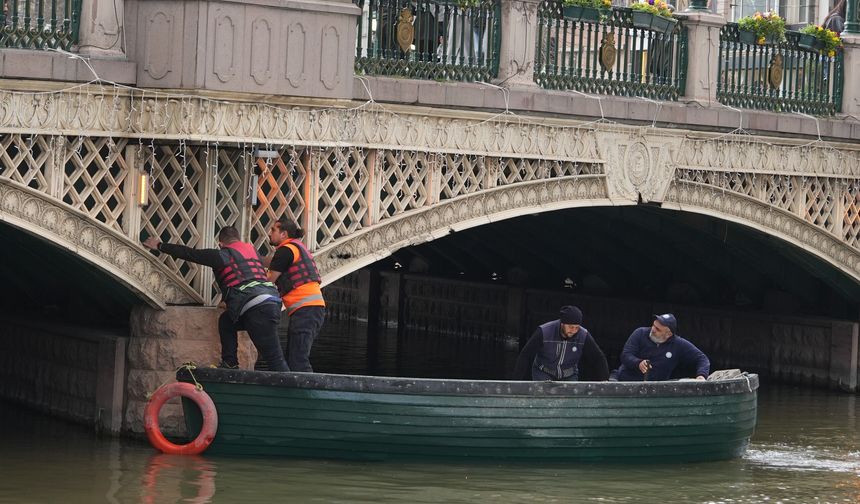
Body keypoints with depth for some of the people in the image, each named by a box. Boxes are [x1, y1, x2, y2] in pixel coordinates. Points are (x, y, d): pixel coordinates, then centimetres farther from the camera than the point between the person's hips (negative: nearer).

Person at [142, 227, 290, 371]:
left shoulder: (223, 255, 6)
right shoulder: (252, 250, 25)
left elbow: (189, 253, 11)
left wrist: (160, 246, 23)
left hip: (259, 309, -7)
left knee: (275, 359, -10)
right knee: (226, 321, 21)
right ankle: (229, 364, 15)